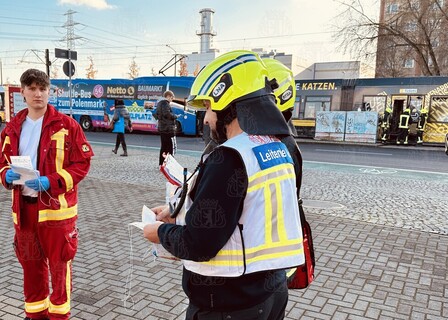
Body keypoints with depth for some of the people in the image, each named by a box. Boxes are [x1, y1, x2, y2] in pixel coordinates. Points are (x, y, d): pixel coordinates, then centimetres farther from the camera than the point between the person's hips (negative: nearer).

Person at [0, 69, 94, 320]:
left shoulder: (66, 125, -8)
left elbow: (82, 164, -10)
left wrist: (50, 182, -21)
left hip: (56, 206, -5)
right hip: (23, 207, 5)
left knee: (59, 264, 8)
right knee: (30, 263, 18)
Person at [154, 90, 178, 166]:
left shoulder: (159, 103, 19)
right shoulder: (165, 103, -11)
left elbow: (155, 114, 23)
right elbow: (167, 114, -24)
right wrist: (175, 116, -10)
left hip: (161, 128, 10)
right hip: (168, 128, -10)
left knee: (163, 147, 15)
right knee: (172, 147, -8)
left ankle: (161, 164, 19)